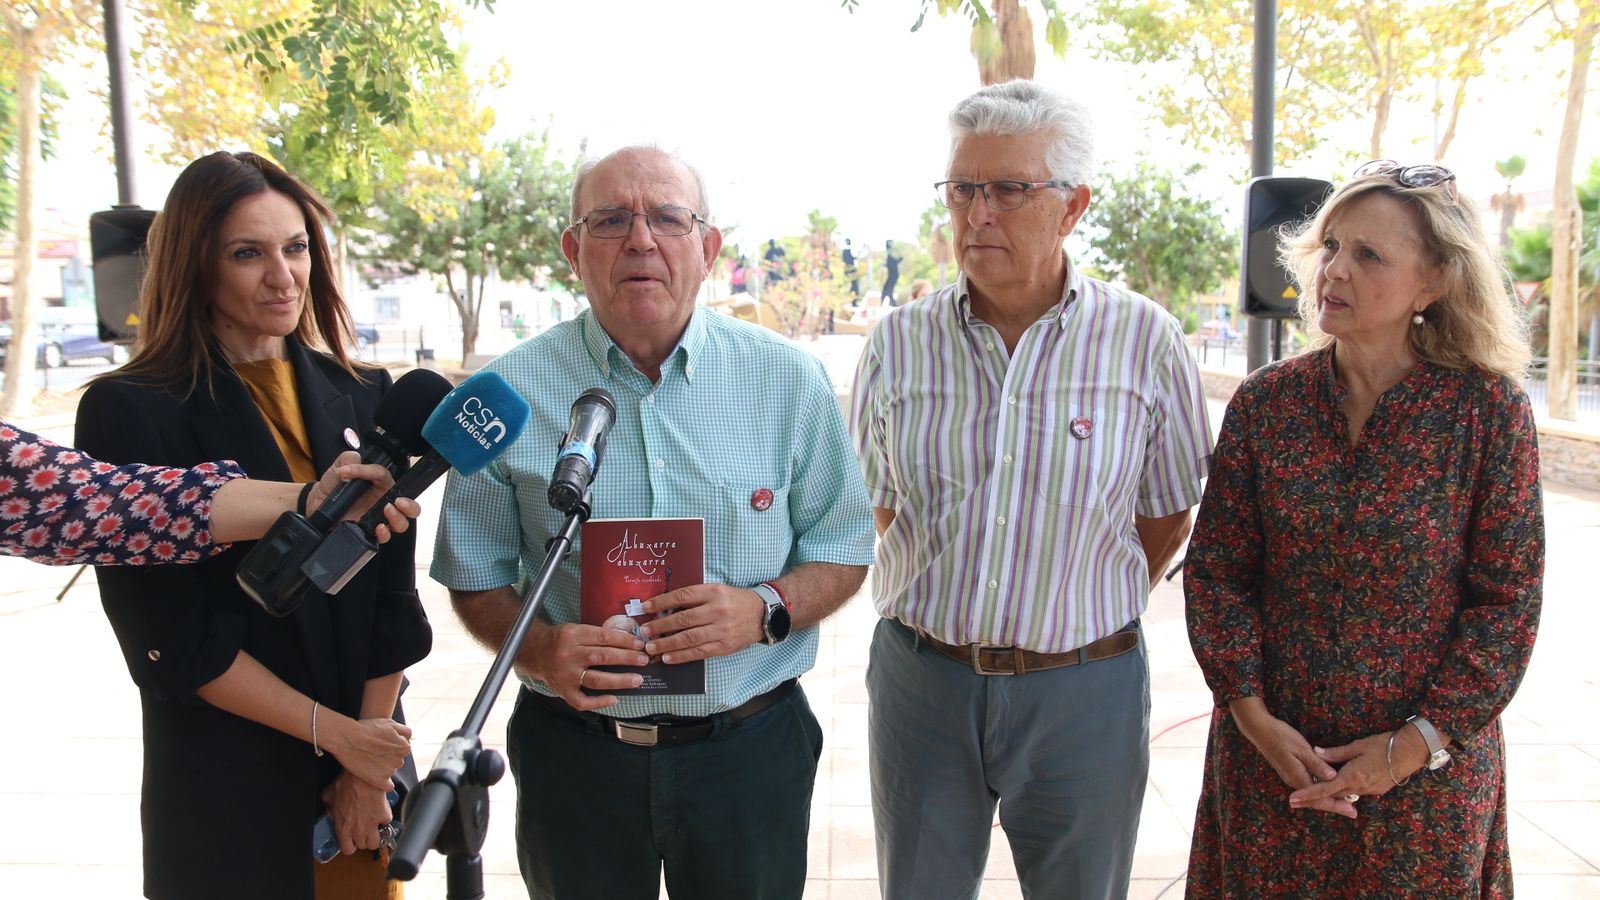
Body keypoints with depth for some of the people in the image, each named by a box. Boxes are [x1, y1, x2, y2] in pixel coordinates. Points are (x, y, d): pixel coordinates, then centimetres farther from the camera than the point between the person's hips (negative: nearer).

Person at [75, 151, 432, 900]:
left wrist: (368, 767, -5)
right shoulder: (131, 412, -9)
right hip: (222, 781, -3)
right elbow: (171, 638, -12)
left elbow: (393, 596, 1)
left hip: (370, 748, 4)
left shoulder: (361, 397, 2)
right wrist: (334, 733, -12)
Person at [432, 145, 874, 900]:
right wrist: (538, 648, -17)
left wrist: (765, 609, -16)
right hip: (574, 749, 0)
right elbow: (476, 577, 3)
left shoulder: (787, 381, -4)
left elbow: (841, 551, 3)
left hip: (751, 750, 1)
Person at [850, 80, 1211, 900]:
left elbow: (1166, 521, 4)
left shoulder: (1147, 341, -6)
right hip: (920, 678, 1)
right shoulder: (900, 342, -2)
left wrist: (1074, 619, 8)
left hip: (1083, 687, -1)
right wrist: (946, 615, 7)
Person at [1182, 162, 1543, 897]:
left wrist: (1416, 744, -12)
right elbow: (1216, 572, -2)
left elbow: (1508, 601, -7)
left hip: (1429, 766, -1)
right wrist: (1253, 715, -10)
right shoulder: (1265, 401, -4)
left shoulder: (1488, 408, -9)